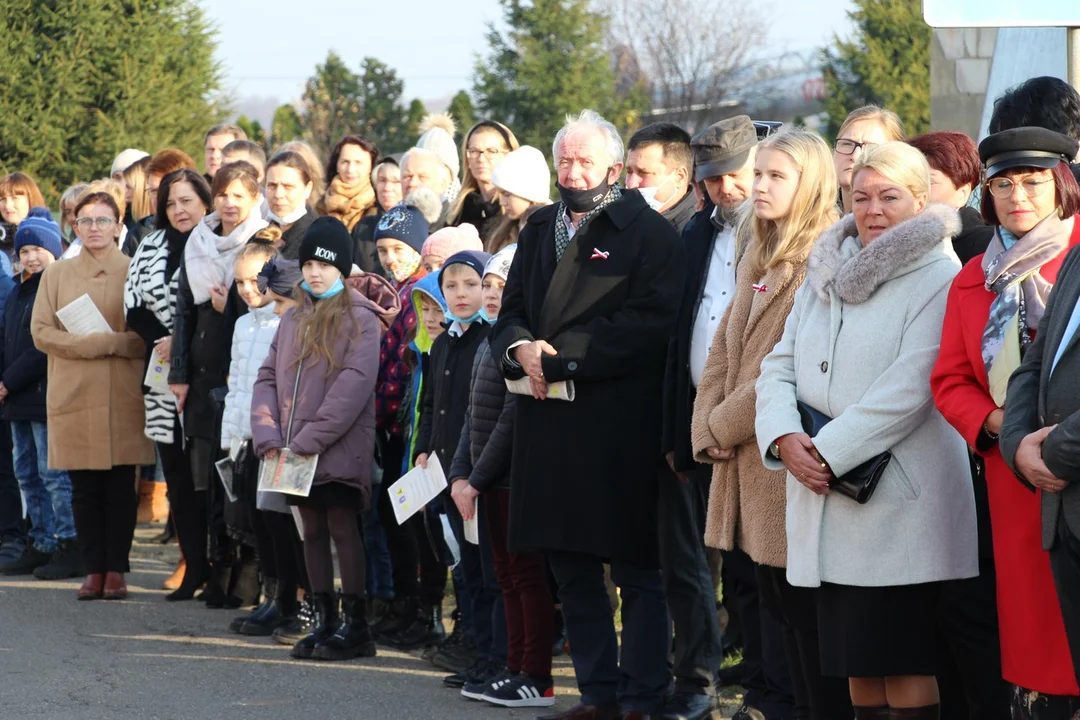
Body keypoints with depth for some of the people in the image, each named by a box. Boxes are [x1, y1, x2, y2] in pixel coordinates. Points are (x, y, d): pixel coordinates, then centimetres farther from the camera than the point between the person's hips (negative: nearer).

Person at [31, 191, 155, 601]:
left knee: (121, 487, -1)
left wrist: (110, 342, -15)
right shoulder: (56, 275, 11)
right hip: (74, 396, 1)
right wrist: (107, 342, -10)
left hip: (124, 396, -1)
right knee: (84, 489, 1)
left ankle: (116, 570, 4)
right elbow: (41, 332, 1)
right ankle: (94, 570, 6)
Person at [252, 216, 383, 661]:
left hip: (338, 452, -7)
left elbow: (355, 384, -16)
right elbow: (268, 378, 12)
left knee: (341, 527, -5)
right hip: (294, 454, 7)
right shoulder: (293, 320, 16)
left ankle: (355, 626, 0)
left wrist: (312, 438, -19)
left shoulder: (359, 319, -5)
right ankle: (325, 622, 16)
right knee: (312, 530, 10)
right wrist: (267, 434, -4)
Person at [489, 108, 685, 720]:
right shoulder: (540, 229, 17)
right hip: (550, 424, 7)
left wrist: (559, 357, -16)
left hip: (620, 428, -7)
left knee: (638, 571, -2)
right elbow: (511, 312, 18)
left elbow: (647, 326, -14)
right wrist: (520, 347, -6)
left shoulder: (651, 233, -4)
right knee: (573, 569, 11)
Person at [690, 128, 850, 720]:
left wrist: (725, 424, -9)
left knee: (807, 610, -6)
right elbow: (723, 350, 16)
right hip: (745, 456, 9)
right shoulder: (758, 258, 17)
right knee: (779, 602, 11)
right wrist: (706, 432, 3)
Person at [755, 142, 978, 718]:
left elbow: (909, 388, -16)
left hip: (899, 504, -6)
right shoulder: (826, 275, 15)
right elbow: (779, 365, 11)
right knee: (857, 665, 8)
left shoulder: (938, 278, -6)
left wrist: (829, 451, -17)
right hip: (826, 507, 6)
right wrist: (785, 439, -7)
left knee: (903, 663, -5)